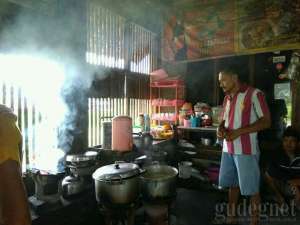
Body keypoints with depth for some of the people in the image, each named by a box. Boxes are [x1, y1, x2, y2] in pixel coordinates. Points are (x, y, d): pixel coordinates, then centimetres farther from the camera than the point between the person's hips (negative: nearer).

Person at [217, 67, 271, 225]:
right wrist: (220, 129, -4)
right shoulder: (227, 98, 13)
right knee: (232, 184, 16)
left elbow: (266, 121, -11)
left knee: (251, 188, 6)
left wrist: (239, 132, -20)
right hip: (228, 149, 6)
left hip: (246, 150, -6)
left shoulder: (254, 94, -7)